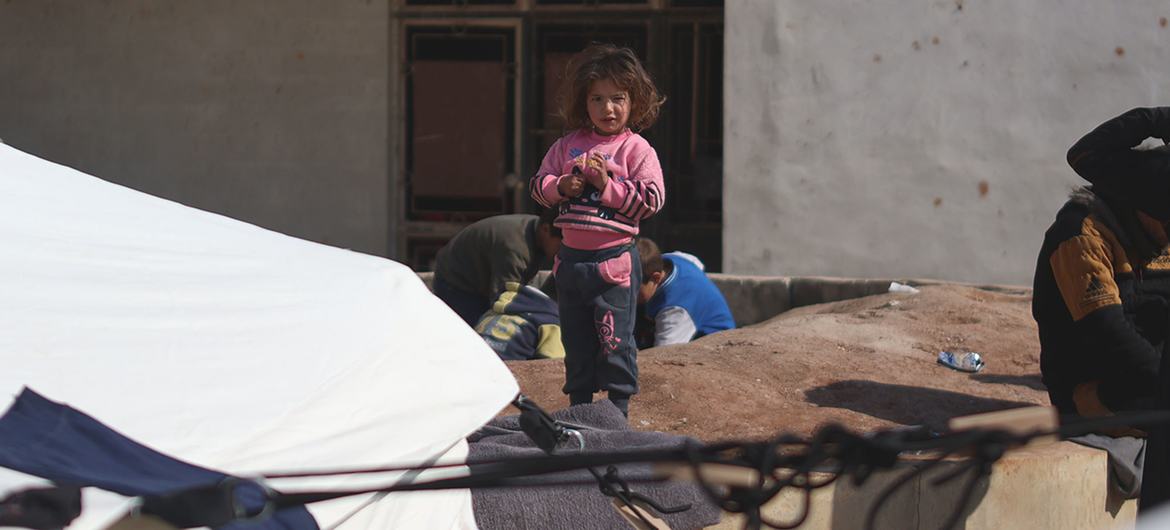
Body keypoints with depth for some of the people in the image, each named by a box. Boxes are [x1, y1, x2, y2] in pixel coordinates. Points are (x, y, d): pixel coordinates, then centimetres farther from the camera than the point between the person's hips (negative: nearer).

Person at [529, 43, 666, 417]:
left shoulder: (637, 150, -5)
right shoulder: (567, 146, 8)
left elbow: (652, 199, -12)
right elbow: (538, 186, 8)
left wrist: (607, 185, -18)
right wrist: (562, 187, -12)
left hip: (614, 259, -5)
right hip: (571, 257, 5)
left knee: (614, 339, -2)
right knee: (575, 340, 14)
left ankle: (619, 410, 7)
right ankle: (579, 409, 24)